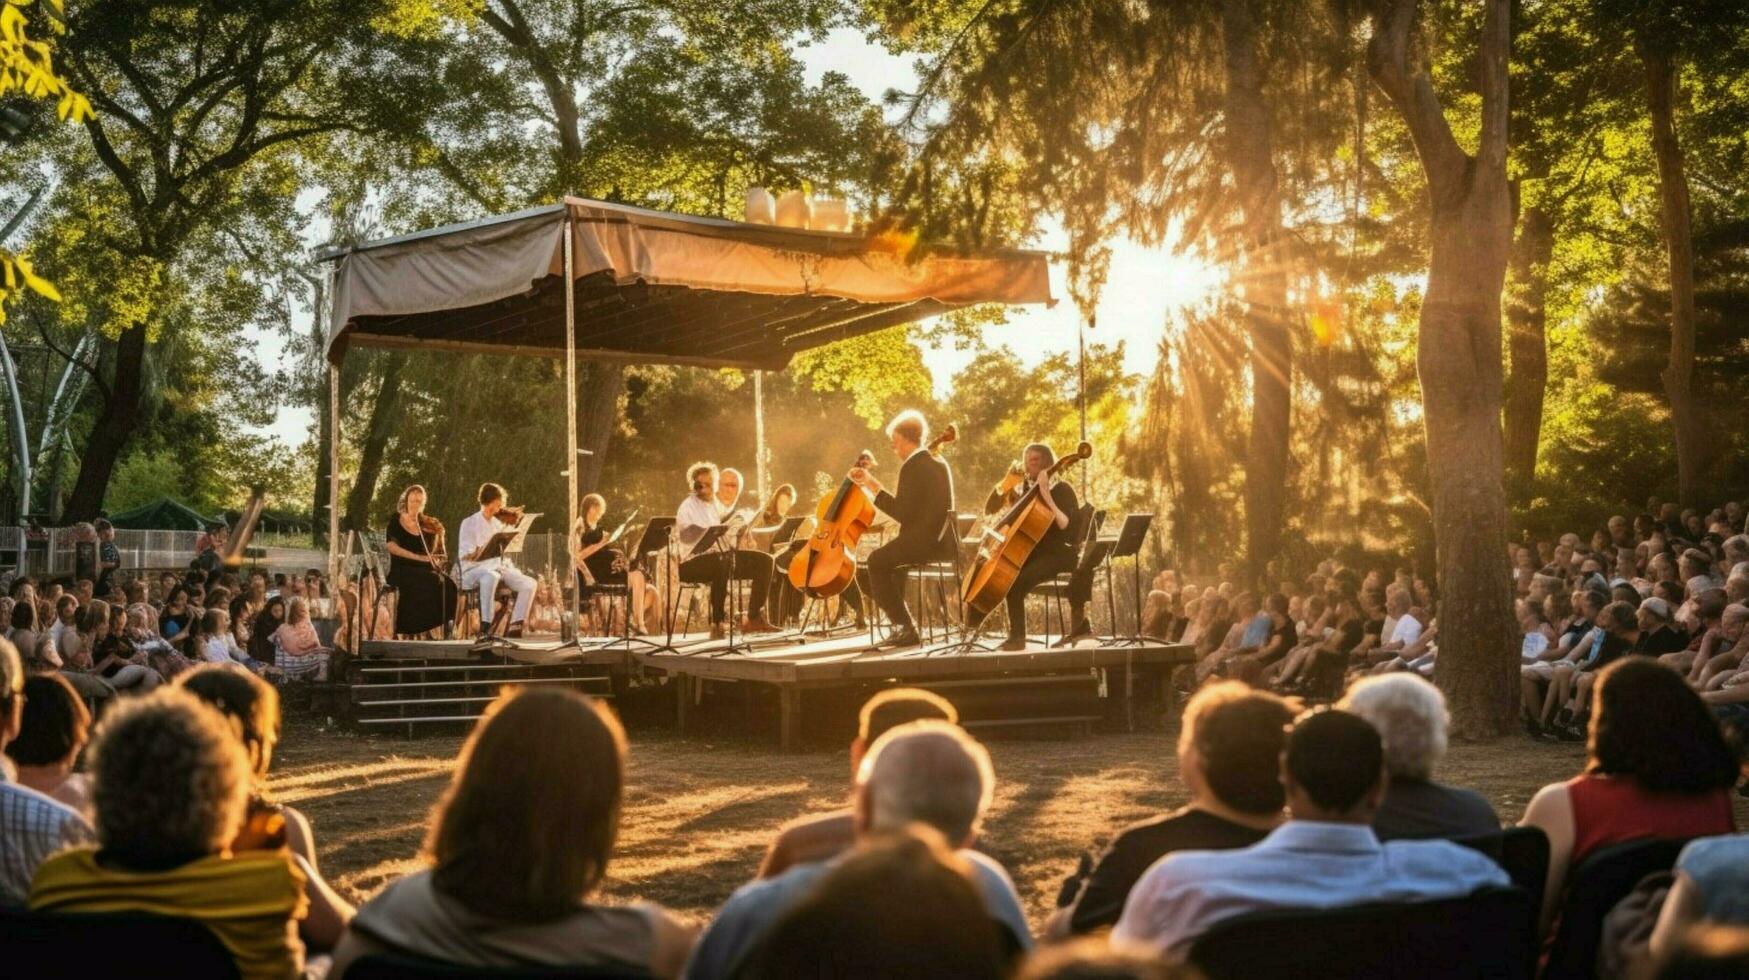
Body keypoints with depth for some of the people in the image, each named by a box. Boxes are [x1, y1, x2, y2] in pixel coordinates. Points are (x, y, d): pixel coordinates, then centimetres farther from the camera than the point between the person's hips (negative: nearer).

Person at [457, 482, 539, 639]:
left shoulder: (498, 524, 19)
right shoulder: (470, 523, 1)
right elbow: (466, 556, -9)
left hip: (500, 567, 6)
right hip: (474, 569, -6)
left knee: (529, 583, -18)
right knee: (491, 576, -42)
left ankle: (514, 627, -19)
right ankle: (485, 627, -40)